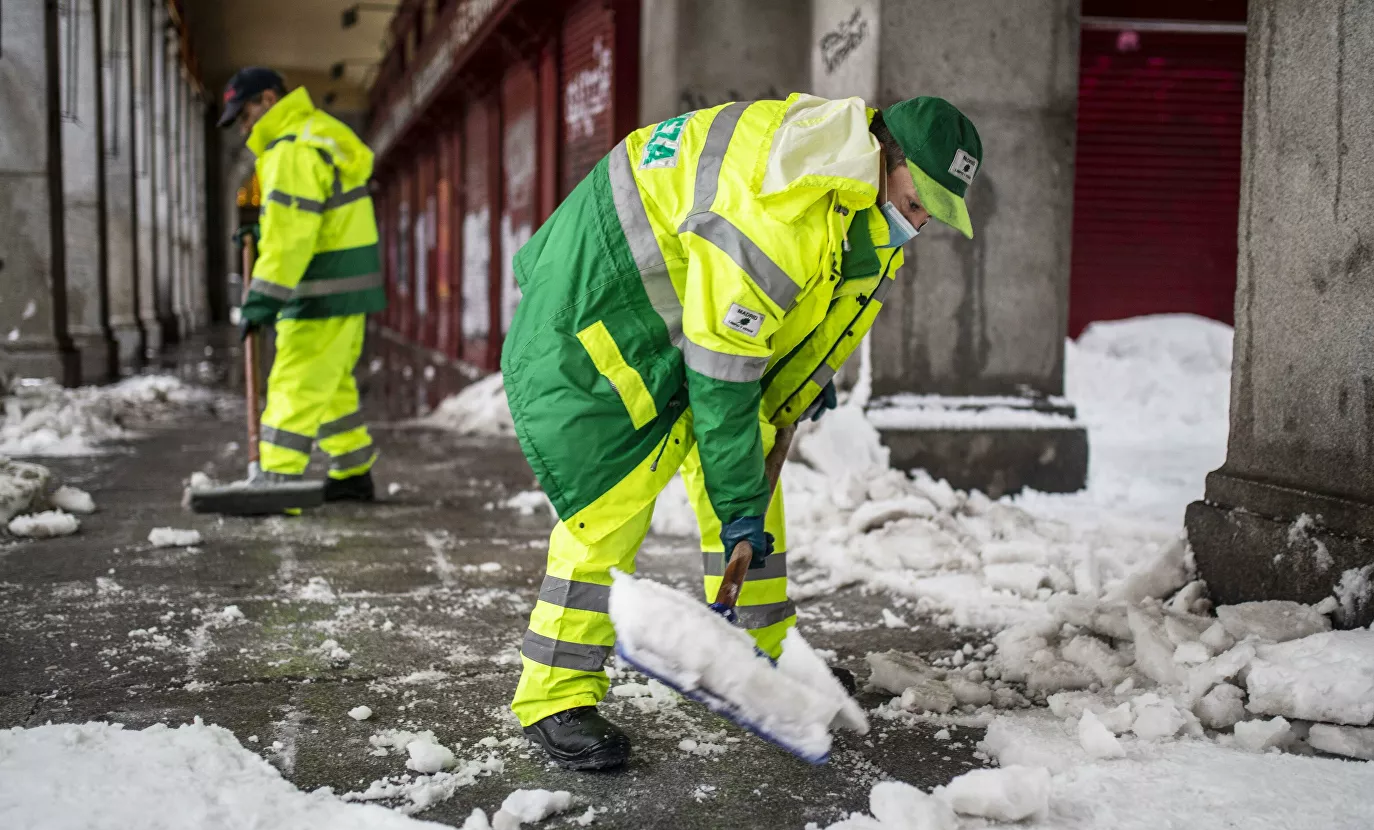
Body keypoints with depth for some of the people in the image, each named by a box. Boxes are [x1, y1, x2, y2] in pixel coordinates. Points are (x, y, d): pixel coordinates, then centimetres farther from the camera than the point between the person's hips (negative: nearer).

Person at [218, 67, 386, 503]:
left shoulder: (293, 152, -17)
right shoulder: (324, 131, 15)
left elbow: (289, 240, -23)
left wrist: (260, 302, -22)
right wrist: (262, 226, 16)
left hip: (323, 294, -10)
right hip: (349, 285, 10)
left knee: (296, 388, -10)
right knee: (331, 383, 18)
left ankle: (278, 484, -11)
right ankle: (353, 475, 25)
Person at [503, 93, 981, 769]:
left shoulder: (866, 195, -4)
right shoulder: (773, 213, -36)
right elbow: (720, 374, -31)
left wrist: (812, 373, 15)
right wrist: (738, 500, -24)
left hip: (703, 301, 10)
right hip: (598, 304, -10)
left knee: (749, 471, 7)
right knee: (615, 494, -17)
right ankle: (558, 697, -9)